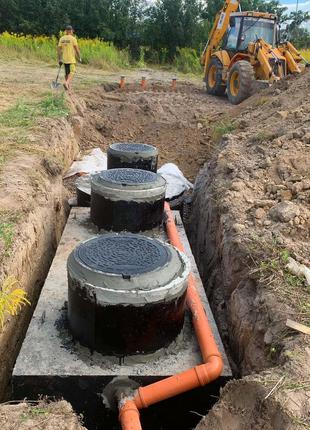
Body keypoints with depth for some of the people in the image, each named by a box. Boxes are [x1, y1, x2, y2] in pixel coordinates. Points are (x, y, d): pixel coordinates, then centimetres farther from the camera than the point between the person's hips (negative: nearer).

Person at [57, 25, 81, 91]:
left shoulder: (61, 39, 7)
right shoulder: (73, 38, -7)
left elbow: (58, 49, 5)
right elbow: (77, 49, -9)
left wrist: (59, 59, 10)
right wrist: (79, 58, 2)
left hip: (64, 59, 6)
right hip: (71, 59, -6)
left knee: (67, 72, 15)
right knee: (72, 72, -10)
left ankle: (68, 86, 18)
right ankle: (66, 83, -32)